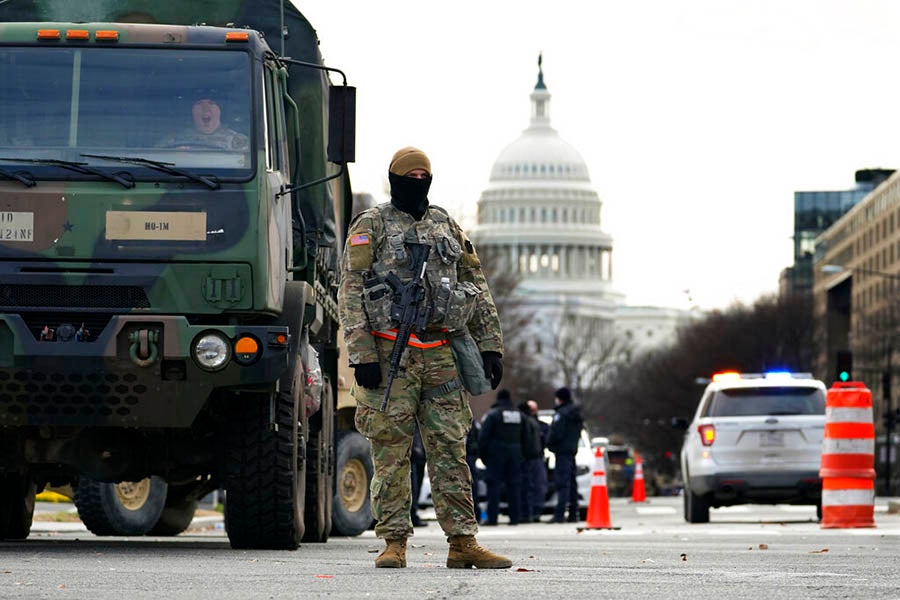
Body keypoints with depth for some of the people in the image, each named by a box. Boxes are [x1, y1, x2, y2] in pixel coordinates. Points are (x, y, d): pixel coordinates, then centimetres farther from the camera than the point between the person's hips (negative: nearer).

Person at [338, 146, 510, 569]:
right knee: (391, 452, -3)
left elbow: (477, 289, 19)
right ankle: (394, 542, 1)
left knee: (450, 449, 2)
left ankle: (463, 542, 2)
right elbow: (351, 293, -5)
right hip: (390, 355, -4)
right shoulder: (370, 227, 2)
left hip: (441, 355, 4)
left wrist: (490, 345, 10)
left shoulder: (447, 227, 16)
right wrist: (362, 355, -14)